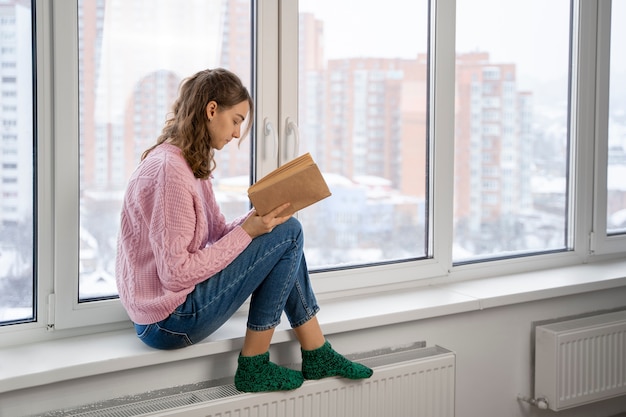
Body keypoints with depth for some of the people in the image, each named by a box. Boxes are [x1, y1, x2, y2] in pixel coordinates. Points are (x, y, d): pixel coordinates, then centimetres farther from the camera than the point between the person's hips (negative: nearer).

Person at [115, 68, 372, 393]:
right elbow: (176, 273, -23)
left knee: (282, 231, 9)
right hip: (169, 322, -10)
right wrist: (247, 231, -18)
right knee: (288, 233, -11)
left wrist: (259, 217, -7)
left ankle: (317, 355, 14)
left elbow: (218, 235, 10)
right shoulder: (169, 169, -22)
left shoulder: (191, 164, 11)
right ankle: (254, 367, -3)